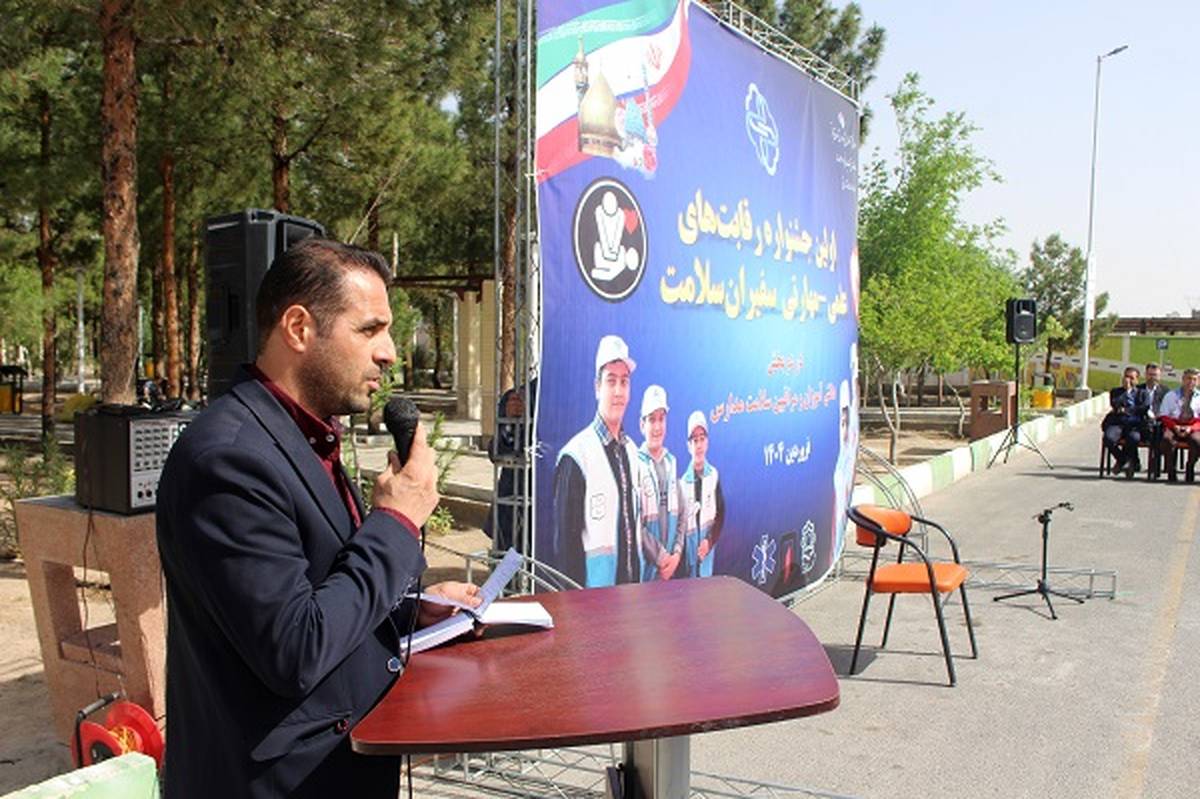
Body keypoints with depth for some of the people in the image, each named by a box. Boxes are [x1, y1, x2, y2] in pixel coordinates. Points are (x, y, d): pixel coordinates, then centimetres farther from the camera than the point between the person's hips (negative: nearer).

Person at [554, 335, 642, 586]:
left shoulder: (631, 450, 9)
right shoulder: (576, 455, -14)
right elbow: (565, 536, -13)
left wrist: (637, 580, 13)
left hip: (632, 578, 7)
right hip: (595, 581, -7)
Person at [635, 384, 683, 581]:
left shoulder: (672, 462, 10)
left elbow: (680, 513, 12)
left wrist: (677, 553, 0)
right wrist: (660, 557, -12)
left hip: (670, 565, 5)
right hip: (645, 567, -5)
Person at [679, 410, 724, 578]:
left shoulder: (714, 475, -1)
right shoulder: (683, 480, -3)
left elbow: (721, 514, 3)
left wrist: (710, 541, -8)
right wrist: (680, 550, -5)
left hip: (707, 545, 0)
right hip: (688, 546, 0)